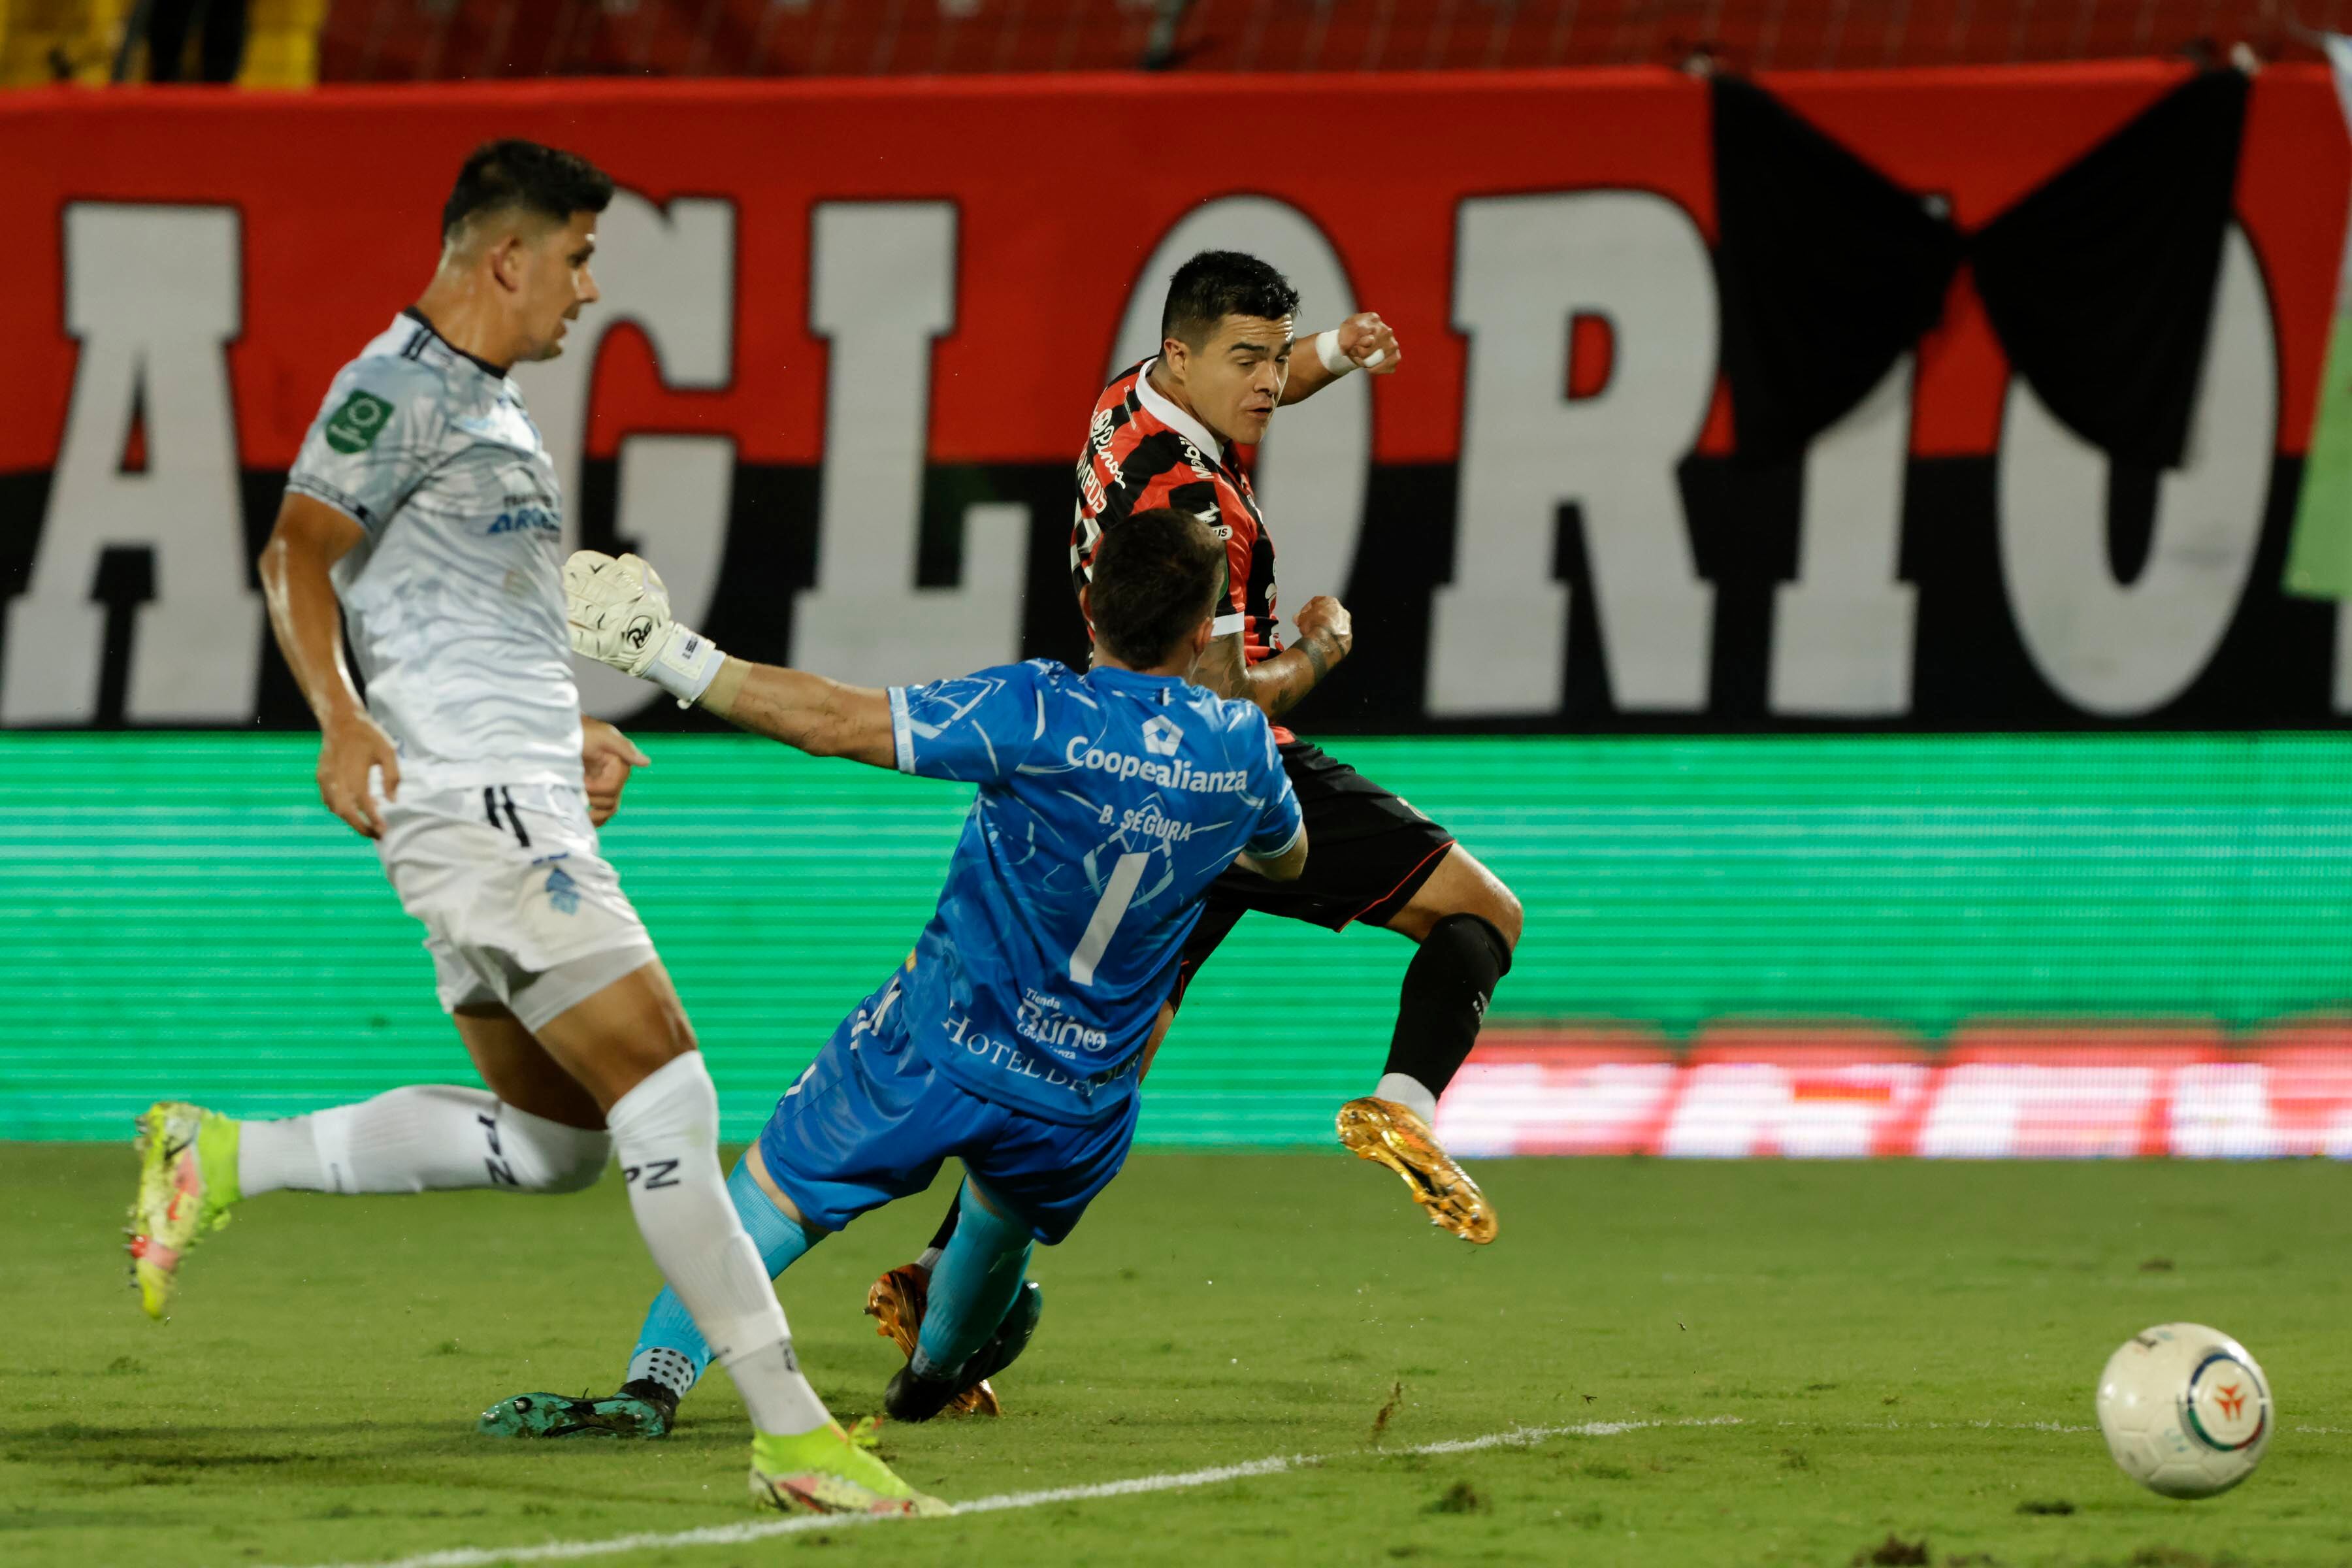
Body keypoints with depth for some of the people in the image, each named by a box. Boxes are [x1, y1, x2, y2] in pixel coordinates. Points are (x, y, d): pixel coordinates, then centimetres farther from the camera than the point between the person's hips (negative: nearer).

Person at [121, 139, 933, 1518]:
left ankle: (222, 1159, 11)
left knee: (551, 1133, 9)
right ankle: (792, 1432, -13)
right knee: (665, 1093, -13)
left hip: (518, 799, 10)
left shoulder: (486, 400, 22)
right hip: (474, 800, -10)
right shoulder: (405, 386, -8)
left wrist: (565, 731, 31)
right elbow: (299, 554, -18)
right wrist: (340, 718, -31)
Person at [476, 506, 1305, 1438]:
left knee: (770, 1195, 5)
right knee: (1005, 1216, 35)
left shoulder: (1036, 714, -18)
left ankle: (652, 1385, -12)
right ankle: (940, 1366, 59)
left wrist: (665, 654, -13)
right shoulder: (1243, 748, -4)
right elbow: (1286, 860, 19)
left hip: (938, 1046, -4)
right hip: (1083, 1098, 4)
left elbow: (830, 722, -19)